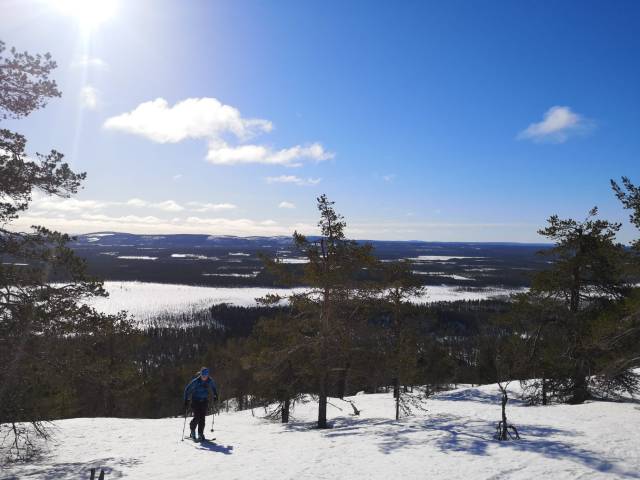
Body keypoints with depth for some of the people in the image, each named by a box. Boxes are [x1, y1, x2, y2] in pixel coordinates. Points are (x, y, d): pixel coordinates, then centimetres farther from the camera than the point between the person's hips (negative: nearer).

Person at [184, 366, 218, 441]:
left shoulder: (210, 381, -6)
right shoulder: (195, 381, -17)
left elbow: (213, 387, 16)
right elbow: (187, 389, -9)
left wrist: (215, 396, 11)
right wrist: (186, 400, -13)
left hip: (204, 401, 3)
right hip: (195, 401, -3)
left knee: (202, 418, -4)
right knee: (197, 417, -11)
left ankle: (200, 434, 7)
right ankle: (192, 431, 14)